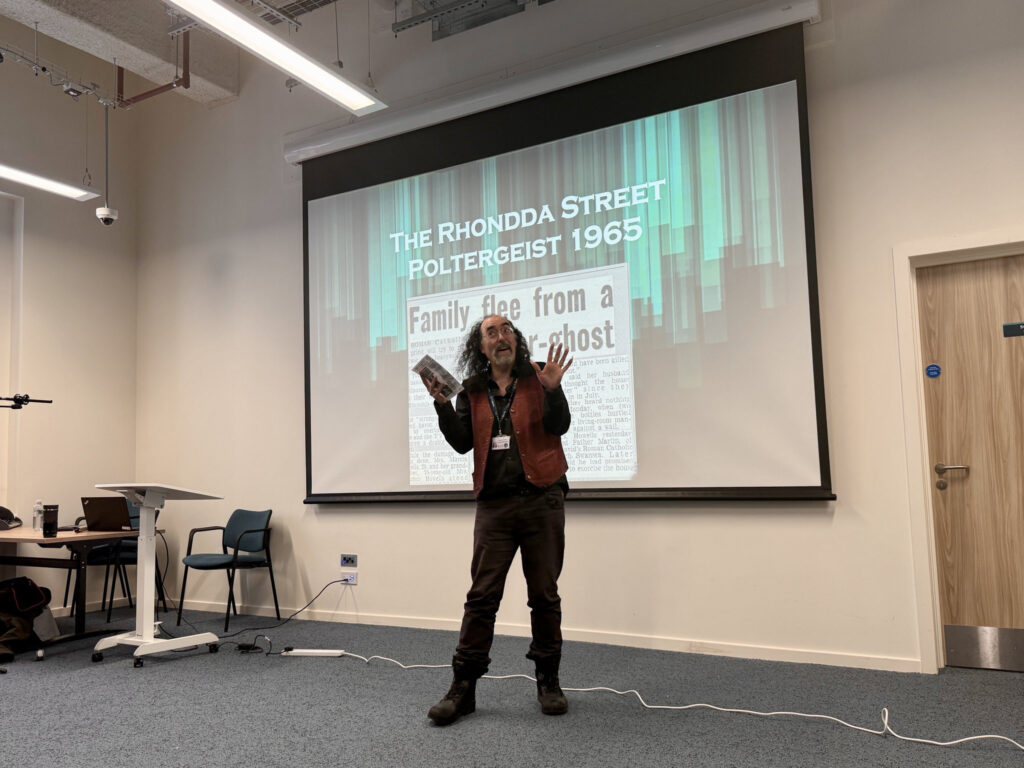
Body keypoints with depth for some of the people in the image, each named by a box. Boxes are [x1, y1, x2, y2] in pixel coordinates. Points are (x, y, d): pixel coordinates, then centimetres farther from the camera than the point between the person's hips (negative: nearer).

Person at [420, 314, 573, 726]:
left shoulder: (537, 379, 5)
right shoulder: (472, 392, 10)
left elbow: (558, 426, -7)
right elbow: (462, 442, 2)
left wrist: (553, 389, -24)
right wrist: (442, 403, -11)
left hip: (542, 501, -1)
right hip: (494, 506, 1)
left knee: (544, 595, 7)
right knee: (481, 596, 1)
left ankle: (548, 681, 21)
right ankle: (463, 686, 9)